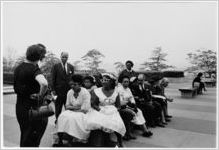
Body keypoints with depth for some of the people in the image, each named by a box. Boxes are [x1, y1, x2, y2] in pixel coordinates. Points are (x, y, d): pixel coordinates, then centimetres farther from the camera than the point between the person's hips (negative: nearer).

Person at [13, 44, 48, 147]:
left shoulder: (18, 68, 5)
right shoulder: (34, 69, -21)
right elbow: (44, 83, -42)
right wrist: (40, 95, -24)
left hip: (19, 106, 8)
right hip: (31, 108, -8)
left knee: (24, 135, 24)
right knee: (32, 138, 7)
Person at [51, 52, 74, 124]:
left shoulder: (71, 67, 8)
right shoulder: (56, 66, 1)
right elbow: (53, 78, -1)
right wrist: (53, 89, -6)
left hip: (69, 90, 2)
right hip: (59, 90, -2)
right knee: (58, 106, 8)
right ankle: (57, 119, 23)